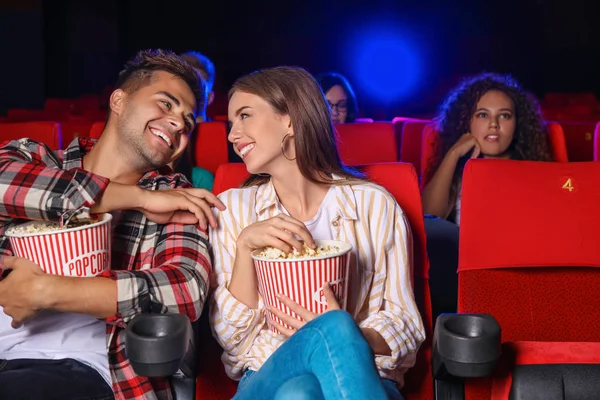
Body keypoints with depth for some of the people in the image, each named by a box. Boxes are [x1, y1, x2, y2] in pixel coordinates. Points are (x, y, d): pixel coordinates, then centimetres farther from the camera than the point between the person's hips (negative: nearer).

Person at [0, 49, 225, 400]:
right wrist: (137, 197, -12)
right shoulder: (31, 157, 10)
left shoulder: (174, 199, 6)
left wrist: (42, 291, -14)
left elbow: (187, 291, -11)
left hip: (81, 370, -3)